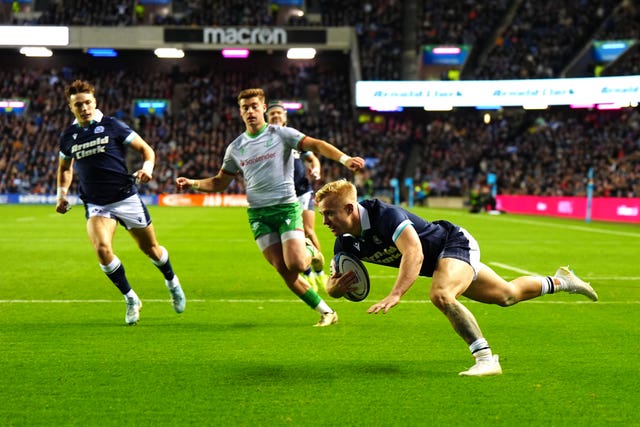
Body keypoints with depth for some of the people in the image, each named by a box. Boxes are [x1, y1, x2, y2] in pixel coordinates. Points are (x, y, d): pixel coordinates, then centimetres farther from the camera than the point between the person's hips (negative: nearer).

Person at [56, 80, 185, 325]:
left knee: (150, 249, 9)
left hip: (126, 198, -2)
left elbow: (145, 148, 0)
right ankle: (131, 299, -3)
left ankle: (172, 283, 41)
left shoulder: (112, 126, -5)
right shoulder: (68, 137, 5)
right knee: (102, 249, -22)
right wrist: (62, 193, 8)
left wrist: (147, 167, -20)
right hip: (96, 204, 2)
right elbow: (65, 167, 23)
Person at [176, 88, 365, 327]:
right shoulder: (235, 148, 12)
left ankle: (310, 252, 17)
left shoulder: (281, 134, 0)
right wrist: (192, 184, 3)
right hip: (258, 213, 3)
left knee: (296, 264, -21)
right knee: (285, 272, -7)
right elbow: (220, 182, 21)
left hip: (286, 206, -3)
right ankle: (326, 312, 6)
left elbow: (316, 145, -12)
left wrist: (344, 159, -29)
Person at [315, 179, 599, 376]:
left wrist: (395, 295, -58)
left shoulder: (385, 215, -36)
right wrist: (335, 286, -28)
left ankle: (486, 359, -26)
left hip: (456, 243, -8)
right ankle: (562, 282, 47)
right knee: (507, 295, 22)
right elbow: (332, 286, -4)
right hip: (439, 260, 8)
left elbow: (414, 253, -48)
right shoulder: (346, 243, -12)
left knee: (441, 295, -37)